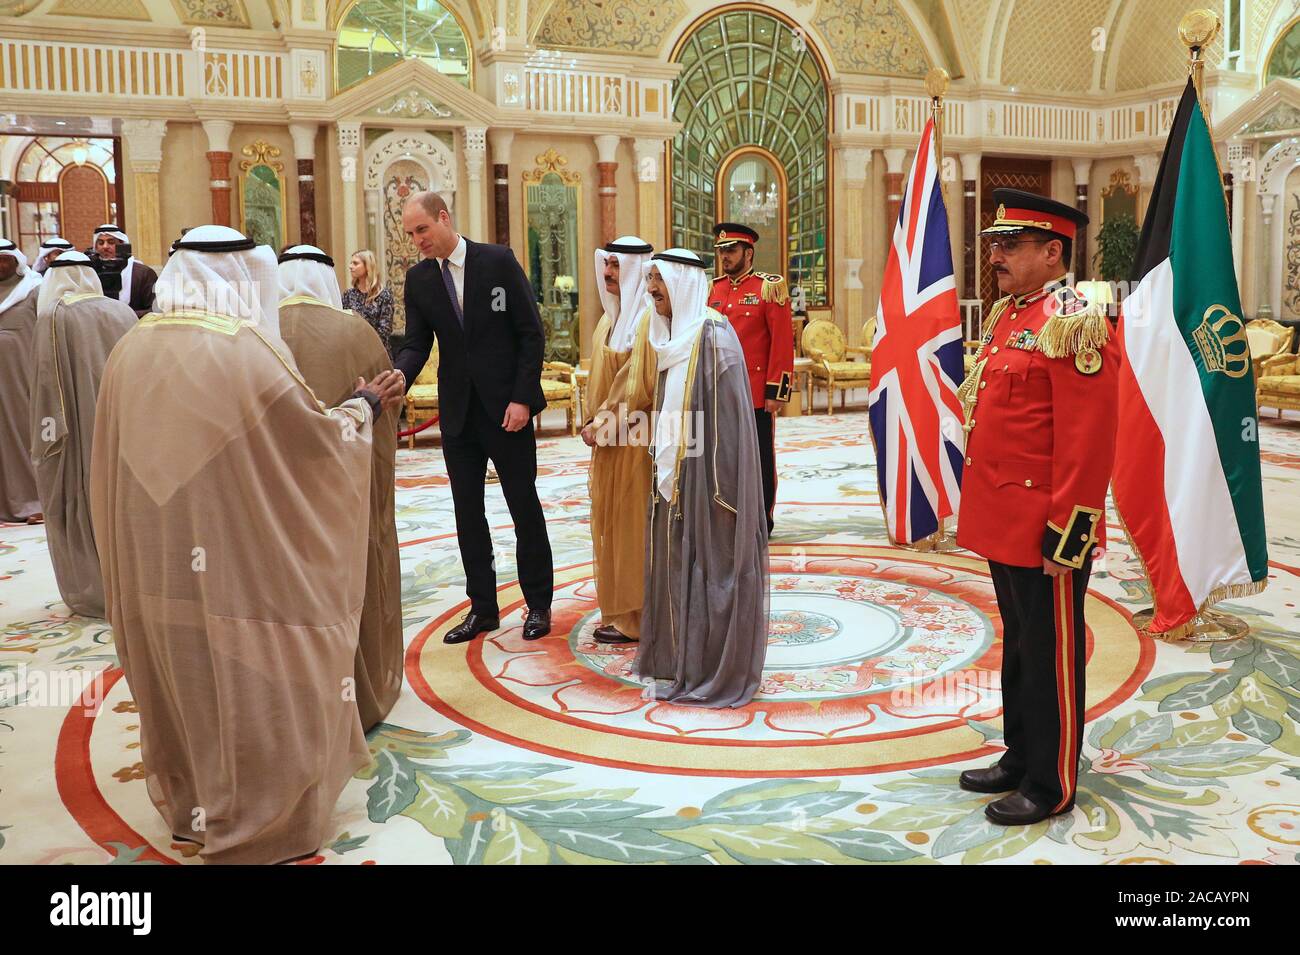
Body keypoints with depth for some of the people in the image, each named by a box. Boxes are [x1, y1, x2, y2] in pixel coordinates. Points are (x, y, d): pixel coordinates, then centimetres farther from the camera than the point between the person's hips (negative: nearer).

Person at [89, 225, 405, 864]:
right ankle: (258, 822, 21)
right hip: (238, 564, -6)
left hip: (154, 564, 6)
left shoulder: (130, 350, 1)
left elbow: (118, 459, 9)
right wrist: (364, 406, 11)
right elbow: (318, 440, -6)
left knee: (182, 682, 21)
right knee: (251, 685, 9)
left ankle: (191, 803, 38)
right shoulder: (248, 350, -16)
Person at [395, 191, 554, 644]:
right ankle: (482, 607, 19)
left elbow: (531, 333, -7)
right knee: (467, 512, 8)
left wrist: (522, 398, -13)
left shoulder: (499, 260, -7)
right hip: (457, 411, 4)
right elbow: (417, 345, 1)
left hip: (506, 406, -4)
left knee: (524, 505, 6)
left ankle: (539, 604, 18)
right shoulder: (418, 279, 5)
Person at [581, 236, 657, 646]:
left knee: (632, 522, -2)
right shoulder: (612, 317, 14)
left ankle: (634, 618, 8)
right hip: (612, 436, 9)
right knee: (611, 519, 13)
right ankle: (621, 609, 23)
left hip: (635, 438, -9)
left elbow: (638, 383, -20)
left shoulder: (647, 318, -15)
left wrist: (601, 423, -16)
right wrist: (596, 422, 3)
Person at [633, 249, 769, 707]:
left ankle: (714, 669, 11)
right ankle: (679, 661, 25)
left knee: (709, 563, 0)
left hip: (705, 472, -9)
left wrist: (724, 488, -20)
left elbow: (728, 415, -17)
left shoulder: (713, 335, -14)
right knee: (676, 562, 13)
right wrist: (667, 473, 15)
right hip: (675, 471, 9)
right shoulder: (672, 336, 12)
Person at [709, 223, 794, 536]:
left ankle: (761, 520, 15)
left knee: (760, 460, 5)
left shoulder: (770, 287, -5)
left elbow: (783, 343, -9)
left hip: (757, 395, -5)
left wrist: (776, 392, -13)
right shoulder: (713, 290, 10)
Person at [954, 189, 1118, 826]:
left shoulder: (1073, 322, -16)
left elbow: (1088, 443, -20)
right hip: (1002, 522, 9)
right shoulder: (1006, 314, 12)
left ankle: (1052, 785, 19)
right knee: (1018, 645, 19)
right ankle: (1020, 757, 34)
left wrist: (1066, 534, -20)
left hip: (1045, 531, -9)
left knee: (1051, 654, 5)